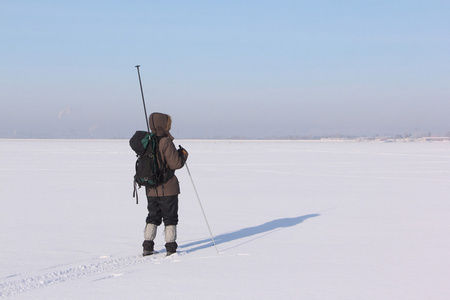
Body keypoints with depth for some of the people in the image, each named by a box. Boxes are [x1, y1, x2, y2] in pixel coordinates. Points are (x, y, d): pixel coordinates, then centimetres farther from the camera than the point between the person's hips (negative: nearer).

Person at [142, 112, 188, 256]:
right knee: (170, 218, 4)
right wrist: (183, 154, 1)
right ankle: (171, 248, 5)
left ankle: (147, 247, 14)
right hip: (167, 188, -6)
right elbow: (175, 163, -18)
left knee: (153, 217, 16)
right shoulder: (166, 143, -17)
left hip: (151, 189, 6)